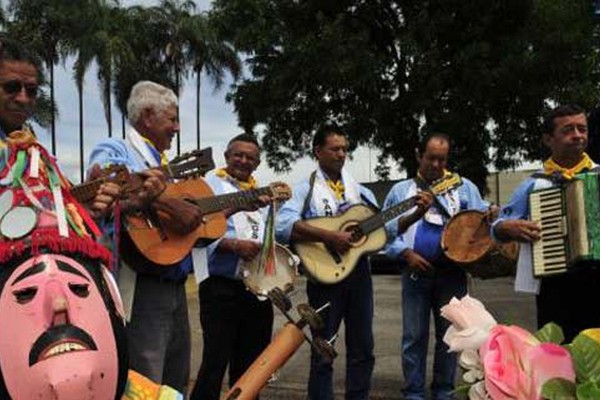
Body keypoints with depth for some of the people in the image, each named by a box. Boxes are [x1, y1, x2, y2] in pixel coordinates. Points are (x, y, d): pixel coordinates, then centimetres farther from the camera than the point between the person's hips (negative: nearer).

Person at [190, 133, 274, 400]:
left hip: (259, 289, 6)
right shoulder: (210, 185, -2)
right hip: (221, 288, -6)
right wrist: (234, 245, -23)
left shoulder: (263, 194, 18)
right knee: (215, 365, -4)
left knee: (250, 367, 14)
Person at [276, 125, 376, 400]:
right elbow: (283, 225, -23)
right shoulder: (306, 189, -5)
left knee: (362, 348, 12)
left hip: (359, 272, 5)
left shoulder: (358, 189, 12)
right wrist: (328, 236, -28)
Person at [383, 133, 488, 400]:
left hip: (452, 272, 0)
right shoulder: (400, 191, 10)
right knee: (414, 336, 2)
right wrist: (406, 254, -9)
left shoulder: (464, 187, 10)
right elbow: (386, 231, 6)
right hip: (416, 272, 0)